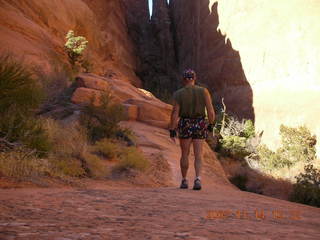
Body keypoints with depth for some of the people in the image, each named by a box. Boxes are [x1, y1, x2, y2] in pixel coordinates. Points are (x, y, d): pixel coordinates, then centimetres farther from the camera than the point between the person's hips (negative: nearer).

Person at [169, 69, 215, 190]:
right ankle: (198, 179, -16)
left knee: (185, 154, 15)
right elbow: (211, 111, -6)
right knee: (198, 155, 4)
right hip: (200, 125, 1)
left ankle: (184, 180, 20)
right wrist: (210, 125, 8)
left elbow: (175, 114, -10)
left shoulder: (178, 94, -7)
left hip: (185, 125, -1)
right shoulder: (203, 91, -4)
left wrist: (172, 131, -6)